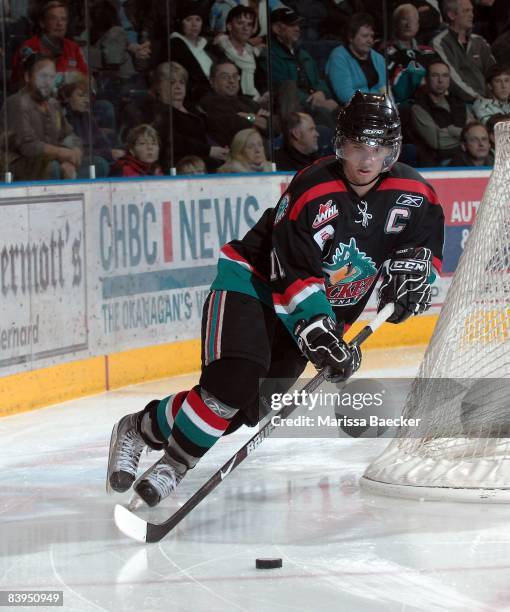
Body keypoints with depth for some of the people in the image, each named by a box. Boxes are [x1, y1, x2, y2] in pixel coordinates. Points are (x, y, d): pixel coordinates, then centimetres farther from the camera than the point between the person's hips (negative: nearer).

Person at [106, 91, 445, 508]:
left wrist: (413, 263, -15)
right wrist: (317, 332, -37)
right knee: (234, 380, -28)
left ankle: (146, 426, 13)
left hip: (326, 305, 6)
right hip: (253, 283, -6)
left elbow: (427, 235, 8)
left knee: (249, 407, -4)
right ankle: (175, 461, -8)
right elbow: (293, 277, -27)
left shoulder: (410, 192, -10)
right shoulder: (312, 192, -26)